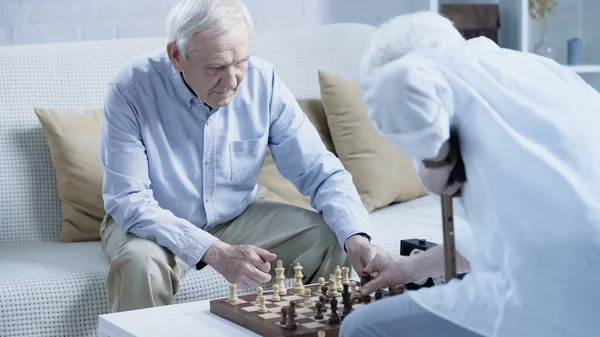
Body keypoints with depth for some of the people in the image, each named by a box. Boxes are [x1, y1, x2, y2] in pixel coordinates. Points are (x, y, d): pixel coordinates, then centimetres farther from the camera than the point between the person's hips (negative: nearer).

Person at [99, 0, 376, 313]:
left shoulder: (263, 82, -16)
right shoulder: (130, 91, -25)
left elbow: (320, 171, -12)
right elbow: (128, 200, -26)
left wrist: (355, 235, -31)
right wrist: (216, 252, -36)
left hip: (239, 216, 3)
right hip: (159, 225, -3)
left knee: (331, 239, -14)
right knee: (141, 261, -35)